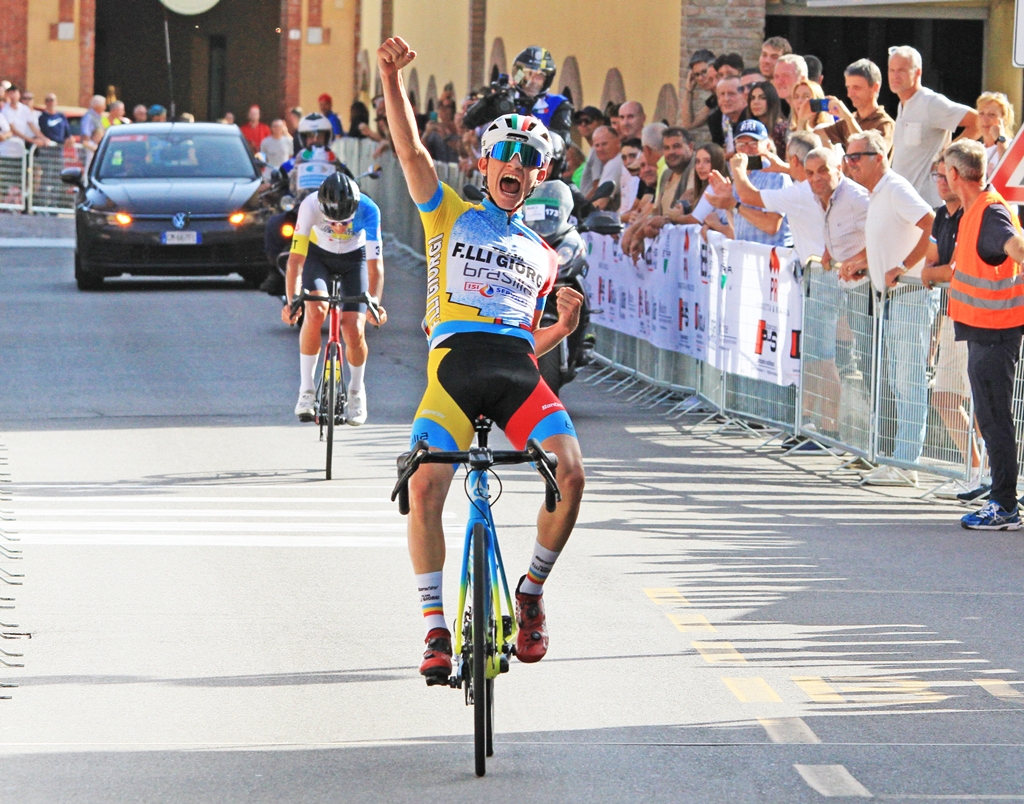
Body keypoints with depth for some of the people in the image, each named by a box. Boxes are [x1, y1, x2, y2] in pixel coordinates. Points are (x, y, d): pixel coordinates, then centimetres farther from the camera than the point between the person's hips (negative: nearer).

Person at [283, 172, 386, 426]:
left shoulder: (368, 210, -35)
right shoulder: (310, 206, -35)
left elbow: (374, 263, -34)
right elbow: (296, 258, -35)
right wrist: (292, 300, -46)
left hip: (354, 257, 0)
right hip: (318, 254, 0)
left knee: (354, 331, -12)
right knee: (315, 311, -27)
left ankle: (357, 390, 17)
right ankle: (307, 389, -13)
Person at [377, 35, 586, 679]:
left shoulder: (543, 254, 28)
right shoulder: (451, 216, 20)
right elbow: (411, 151, 5)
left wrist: (566, 324, 6)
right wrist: (393, 77, -6)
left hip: (518, 370, 2)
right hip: (455, 360, -2)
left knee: (570, 469, -23)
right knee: (425, 486, -22)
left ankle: (532, 592, -1)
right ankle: (437, 626, -8)